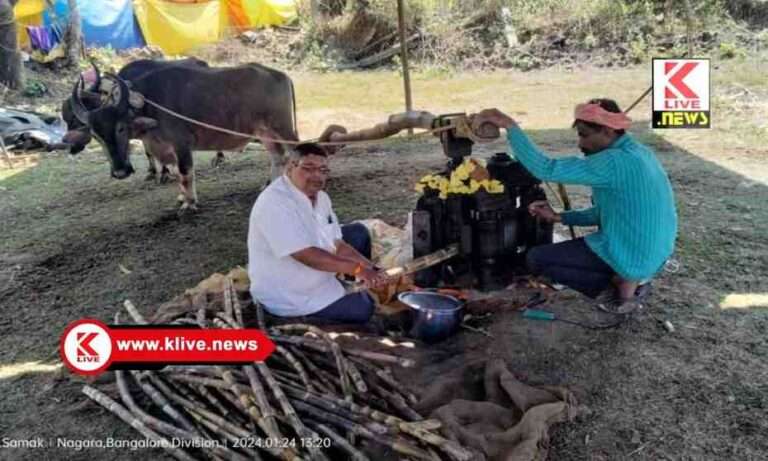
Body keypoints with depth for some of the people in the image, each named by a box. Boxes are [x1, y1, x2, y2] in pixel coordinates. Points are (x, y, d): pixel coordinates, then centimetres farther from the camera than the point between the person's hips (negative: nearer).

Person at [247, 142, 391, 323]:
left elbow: (337, 243, 1)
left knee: (358, 232, 12)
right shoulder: (276, 203, -29)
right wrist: (358, 268, -29)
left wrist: (369, 268, -13)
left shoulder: (320, 197, 0)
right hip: (290, 297, -9)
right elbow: (307, 255, -34)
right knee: (363, 309, -6)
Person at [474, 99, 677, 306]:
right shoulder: (640, 153, 6)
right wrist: (559, 217, 5)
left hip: (632, 258, -9)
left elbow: (546, 170, -27)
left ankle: (616, 283, -6)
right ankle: (625, 277, 11)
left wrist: (510, 126, -24)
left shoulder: (615, 161, -24)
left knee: (536, 258, -2)